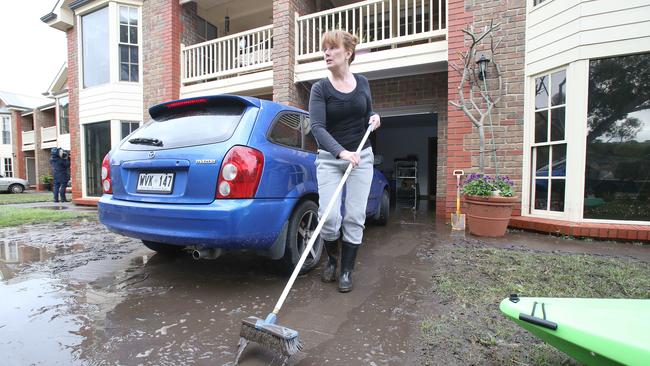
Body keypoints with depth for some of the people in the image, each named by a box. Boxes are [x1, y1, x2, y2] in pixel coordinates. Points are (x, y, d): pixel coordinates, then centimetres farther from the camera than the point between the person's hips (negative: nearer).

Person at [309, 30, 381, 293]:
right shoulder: (320, 88, -5)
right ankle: (331, 258, 20)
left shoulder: (362, 83, 6)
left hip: (361, 157, 3)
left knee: (354, 217, -1)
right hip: (329, 158, -2)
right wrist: (341, 152, -35)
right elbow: (317, 127, -19)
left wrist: (374, 118, -5)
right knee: (329, 216, -12)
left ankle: (346, 271, 16)